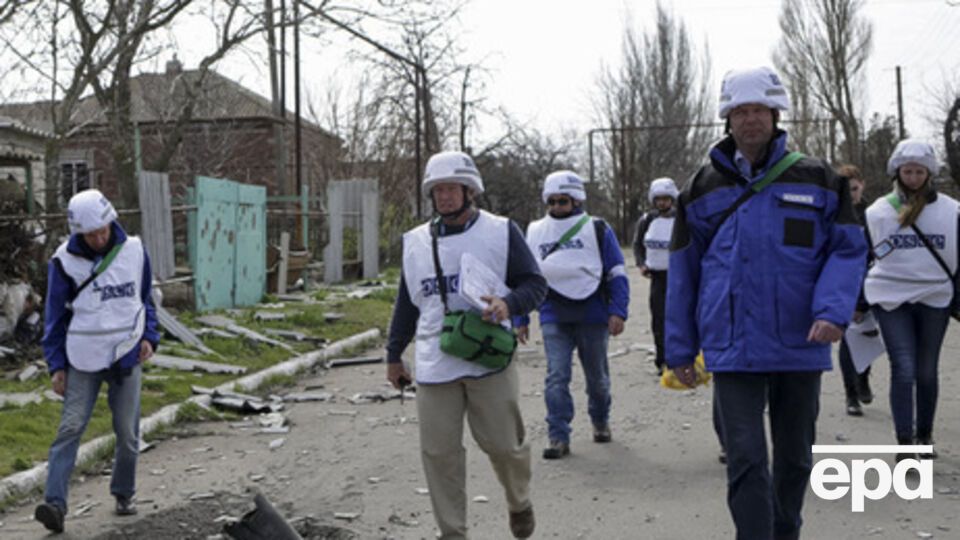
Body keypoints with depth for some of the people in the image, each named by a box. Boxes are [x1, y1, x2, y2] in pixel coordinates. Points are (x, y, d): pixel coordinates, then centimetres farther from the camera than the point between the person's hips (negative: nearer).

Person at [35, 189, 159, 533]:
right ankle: (55, 503, -10)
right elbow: (56, 315, 1)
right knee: (70, 428, -9)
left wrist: (149, 337, -1)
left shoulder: (134, 250, 0)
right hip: (83, 359, -2)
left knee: (127, 432, 7)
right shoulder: (64, 261, -6)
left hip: (126, 357, 2)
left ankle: (124, 494, 25)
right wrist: (56, 365, -2)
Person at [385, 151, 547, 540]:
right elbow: (406, 303, 21)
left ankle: (519, 503, 33)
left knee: (504, 444, 2)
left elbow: (535, 284, 1)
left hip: (491, 361, -3)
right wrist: (393, 355, 22)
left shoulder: (501, 232, 1)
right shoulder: (415, 242, 13)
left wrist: (509, 304, -20)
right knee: (439, 452, 3)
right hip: (434, 366, 3)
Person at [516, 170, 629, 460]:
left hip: (592, 316, -1)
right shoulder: (534, 232, 8)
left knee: (597, 376, 13)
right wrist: (521, 319, 10)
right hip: (553, 319, 1)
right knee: (556, 377, -9)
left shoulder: (598, 230, 1)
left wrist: (618, 311, -9)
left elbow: (617, 273, 1)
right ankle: (558, 438, -5)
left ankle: (600, 422, 36)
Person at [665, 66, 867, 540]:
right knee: (746, 460, -7)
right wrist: (679, 349, 6)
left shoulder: (817, 180, 2)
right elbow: (683, 271, 7)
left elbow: (848, 250, 2)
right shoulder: (703, 189, 4)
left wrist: (833, 310, -17)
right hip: (733, 347, -1)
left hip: (800, 344, 1)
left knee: (795, 456, 16)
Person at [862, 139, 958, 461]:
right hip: (891, 299, -1)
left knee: (926, 372, 11)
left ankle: (924, 435, 28)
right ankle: (904, 443, -1)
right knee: (903, 370, -7)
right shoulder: (878, 211, 2)